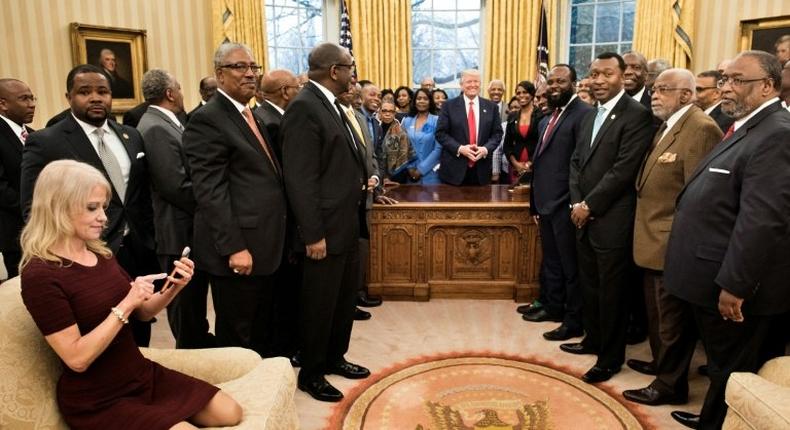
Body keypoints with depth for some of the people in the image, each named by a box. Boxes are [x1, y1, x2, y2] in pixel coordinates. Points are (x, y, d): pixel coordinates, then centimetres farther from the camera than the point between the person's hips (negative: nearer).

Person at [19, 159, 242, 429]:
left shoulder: (101, 253, 4)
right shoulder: (40, 274, -19)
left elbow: (143, 312, 9)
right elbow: (77, 359, -23)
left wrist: (174, 287, -9)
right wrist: (125, 305, -26)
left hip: (143, 376, 7)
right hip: (97, 403, -7)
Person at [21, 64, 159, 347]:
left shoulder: (132, 136, 9)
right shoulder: (45, 143, -8)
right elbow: (33, 210, -10)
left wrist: (150, 242, 10)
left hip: (139, 254, 5)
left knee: (140, 341, 17)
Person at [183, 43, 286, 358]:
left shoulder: (251, 115, 16)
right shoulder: (207, 119, -12)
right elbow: (210, 192, -19)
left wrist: (274, 241, 14)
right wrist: (233, 248, -22)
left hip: (265, 246, 9)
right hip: (240, 249, -9)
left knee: (264, 331, 20)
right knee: (238, 339, 7)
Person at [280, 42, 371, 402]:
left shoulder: (330, 104, 12)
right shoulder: (304, 107, -17)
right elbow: (300, 178, -22)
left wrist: (360, 180, 6)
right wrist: (313, 234, -22)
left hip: (347, 223, 10)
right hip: (326, 228, -9)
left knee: (345, 297, 20)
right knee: (320, 303, 6)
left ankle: (334, 358, 39)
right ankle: (310, 373, 26)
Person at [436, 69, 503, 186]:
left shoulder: (491, 107, 8)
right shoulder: (449, 105, 1)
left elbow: (497, 133, 8)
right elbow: (440, 133, -2)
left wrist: (486, 149, -12)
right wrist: (459, 148, -15)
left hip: (481, 169, 2)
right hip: (454, 168, -2)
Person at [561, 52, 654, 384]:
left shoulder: (637, 115, -11)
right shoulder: (591, 116, 15)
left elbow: (623, 169, -18)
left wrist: (589, 205, -13)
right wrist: (576, 203, 0)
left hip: (612, 220, -7)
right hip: (585, 218, 8)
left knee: (612, 291, 4)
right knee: (589, 285, 18)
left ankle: (611, 357, 19)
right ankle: (593, 340, 35)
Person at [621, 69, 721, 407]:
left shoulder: (701, 128, -17)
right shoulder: (666, 127, 14)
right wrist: (648, 234, 11)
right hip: (655, 241, 10)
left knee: (672, 318, 5)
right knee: (657, 312, 24)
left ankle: (670, 384, 21)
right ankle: (661, 362, 42)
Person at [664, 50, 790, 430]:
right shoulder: (745, 129, 14)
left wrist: (734, 285, -24)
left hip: (735, 290, -10)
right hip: (715, 283, 10)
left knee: (733, 375, 8)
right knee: (722, 366, 24)